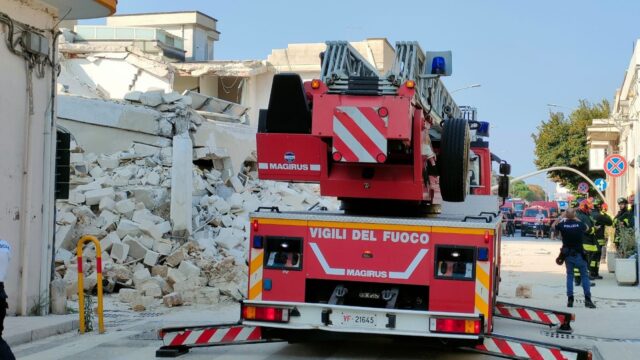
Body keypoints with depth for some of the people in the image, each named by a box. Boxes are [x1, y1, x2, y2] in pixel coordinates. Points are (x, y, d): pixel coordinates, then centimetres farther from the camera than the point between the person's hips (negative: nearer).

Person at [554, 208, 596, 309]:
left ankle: (570, 299, 7)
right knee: (584, 276, 6)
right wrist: (577, 220, 18)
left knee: (569, 276, 12)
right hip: (579, 254, -1)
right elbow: (587, 228, 15)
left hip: (567, 255, 1)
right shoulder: (580, 224, -9)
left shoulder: (562, 225, -8)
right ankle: (587, 299, 0)